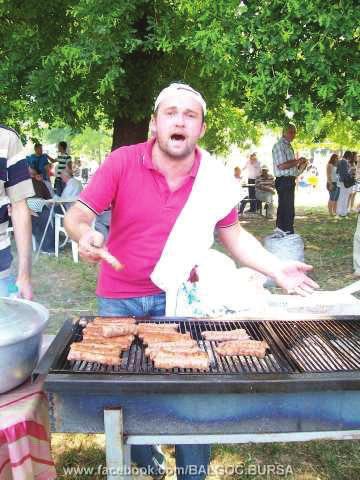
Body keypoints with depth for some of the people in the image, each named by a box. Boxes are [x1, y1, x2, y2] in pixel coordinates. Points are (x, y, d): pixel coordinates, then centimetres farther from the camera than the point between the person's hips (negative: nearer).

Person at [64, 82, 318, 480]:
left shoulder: (216, 180, -8)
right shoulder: (122, 163, -14)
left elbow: (233, 236, 4)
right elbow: (76, 214, -11)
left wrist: (276, 269, -9)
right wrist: (84, 234, -35)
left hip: (175, 297, 1)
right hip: (118, 300, 0)